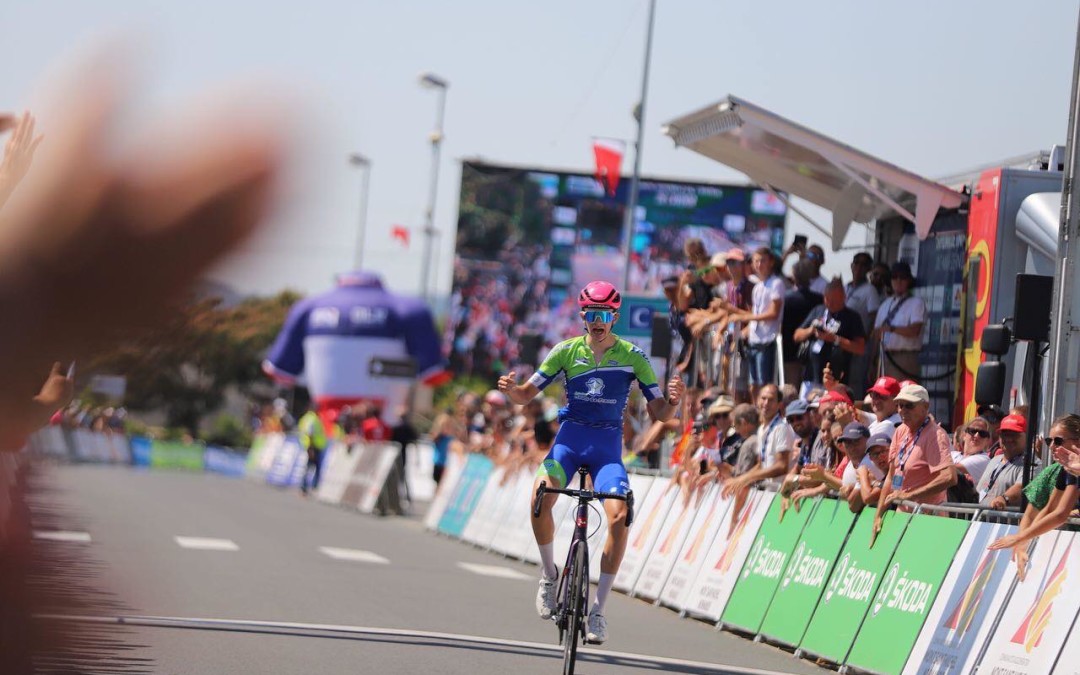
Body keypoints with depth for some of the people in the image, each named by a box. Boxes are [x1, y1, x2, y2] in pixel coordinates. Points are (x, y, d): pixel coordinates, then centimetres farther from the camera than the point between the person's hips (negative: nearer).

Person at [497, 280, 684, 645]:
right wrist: (511, 389, -19)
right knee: (540, 496, -29)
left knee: (619, 515, -24)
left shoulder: (632, 356, -1)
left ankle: (598, 608, -13)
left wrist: (674, 400, -23)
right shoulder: (567, 351, 1)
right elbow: (526, 395, 4)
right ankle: (549, 573, -4)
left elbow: (659, 413, 0)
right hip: (569, 439, 0)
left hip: (608, 446, 0)